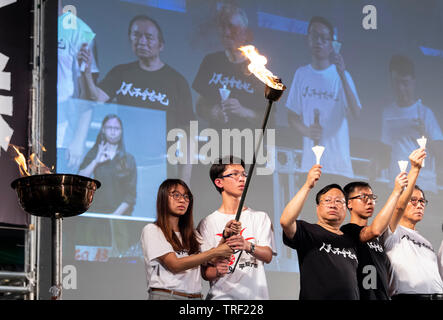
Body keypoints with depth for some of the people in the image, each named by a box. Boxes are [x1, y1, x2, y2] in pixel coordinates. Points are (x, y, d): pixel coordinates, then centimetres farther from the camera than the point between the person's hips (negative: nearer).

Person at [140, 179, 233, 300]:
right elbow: (175, 265, -11)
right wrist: (215, 252, -12)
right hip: (165, 295, -5)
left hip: (195, 296, 5)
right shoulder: (152, 230, 0)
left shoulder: (191, 234, 18)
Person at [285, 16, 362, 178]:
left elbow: (356, 114, -11)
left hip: (338, 157, -2)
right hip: (310, 158, 2)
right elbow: (292, 116, 12)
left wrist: (342, 75, -19)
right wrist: (306, 131, -10)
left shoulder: (341, 75, 2)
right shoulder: (301, 74, 10)